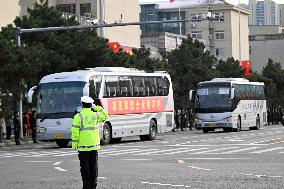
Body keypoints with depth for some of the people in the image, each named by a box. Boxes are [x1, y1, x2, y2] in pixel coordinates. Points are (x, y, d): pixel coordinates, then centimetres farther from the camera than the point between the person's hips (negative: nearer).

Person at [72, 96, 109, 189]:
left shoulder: (78, 116, -9)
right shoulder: (96, 115, 1)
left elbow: (75, 132, -12)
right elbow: (105, 116, 22)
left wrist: (74, 144, -6)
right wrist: (98, 108, 18)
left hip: (83, 146, -3)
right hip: (94, 145, 3)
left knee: (85, 167, 2)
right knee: (93, 166, 9)